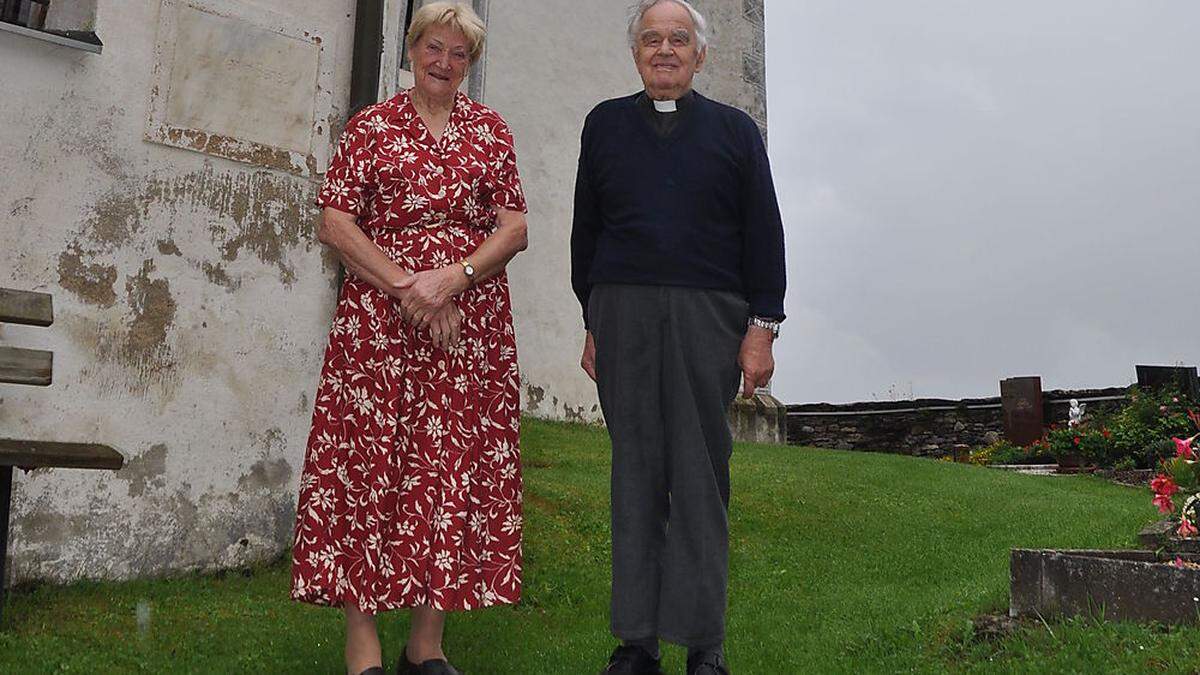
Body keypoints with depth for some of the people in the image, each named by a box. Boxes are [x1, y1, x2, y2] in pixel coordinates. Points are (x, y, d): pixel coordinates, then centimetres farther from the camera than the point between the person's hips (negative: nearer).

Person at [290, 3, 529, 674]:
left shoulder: (491, 130, 15)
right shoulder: (372, 127, 9)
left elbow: (514, 227, 6)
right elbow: (335, 222, 0)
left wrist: (456, 276, -10)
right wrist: (405, 283, -11)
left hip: (472, 322, 2)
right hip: (381, 317, -2)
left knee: (456, 462, 1)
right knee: (369, 459, -5)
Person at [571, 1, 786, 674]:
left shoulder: (735, 129, 13)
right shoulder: (606, 124, 17)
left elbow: (764, 233, 8)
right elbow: (586, 230, 16)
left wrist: (762, 328, -1)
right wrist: (593, 323, 10)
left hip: (708, 316, -1)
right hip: (622, 312, 1)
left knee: (701, 473, -2)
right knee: (636, 471, 2)